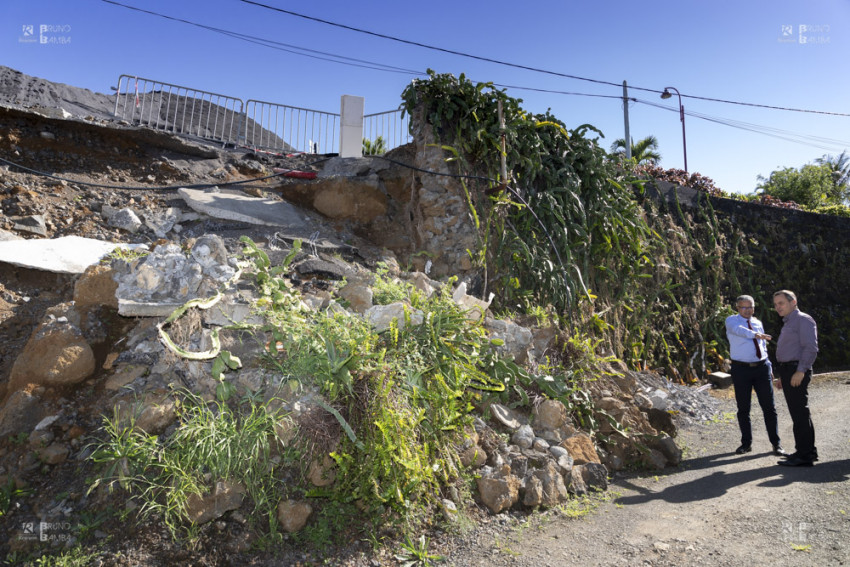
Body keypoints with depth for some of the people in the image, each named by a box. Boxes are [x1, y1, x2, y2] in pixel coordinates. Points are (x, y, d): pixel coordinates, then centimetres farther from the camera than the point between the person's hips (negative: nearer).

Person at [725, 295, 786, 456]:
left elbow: (763, 346, 20)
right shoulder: (731, 320, -2)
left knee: (769, 407, 3)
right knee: (743, 409, 5)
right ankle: (746, 443, 17)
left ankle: (776, 444, 13)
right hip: (741, 369, -4)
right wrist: (755, 335, -44)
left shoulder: (758, 323, 13)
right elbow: (738, 330, -27)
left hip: (761, 367, 4)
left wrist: (769, 367, 16)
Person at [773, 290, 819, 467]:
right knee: (799, 412, 14)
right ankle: (808, 450, 23)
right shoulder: (788, 323, 22)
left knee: (799, 412, -8)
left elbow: (811, 348, -17)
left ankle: (804, 455, -5)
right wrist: (782, 377, 21)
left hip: (797, 372, -10)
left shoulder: (803, 320, -7)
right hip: (788, 372, 10)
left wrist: (800, 371, -23)